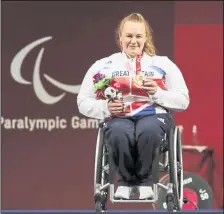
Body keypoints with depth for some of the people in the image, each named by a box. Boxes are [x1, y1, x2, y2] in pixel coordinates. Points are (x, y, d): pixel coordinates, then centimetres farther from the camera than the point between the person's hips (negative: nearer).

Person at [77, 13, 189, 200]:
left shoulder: (163, 64, 13)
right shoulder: (102, 66, 14)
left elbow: (183, 101, 8)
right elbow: (83, 102, 12)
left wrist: (157, 92, -9)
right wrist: (105, 107, -8)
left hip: (153, 114, 0)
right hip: (118, 117, 0)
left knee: (148, 131, -39)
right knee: (119, 134, -38)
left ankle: (145, 180, -13)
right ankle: (126, 179, -9)